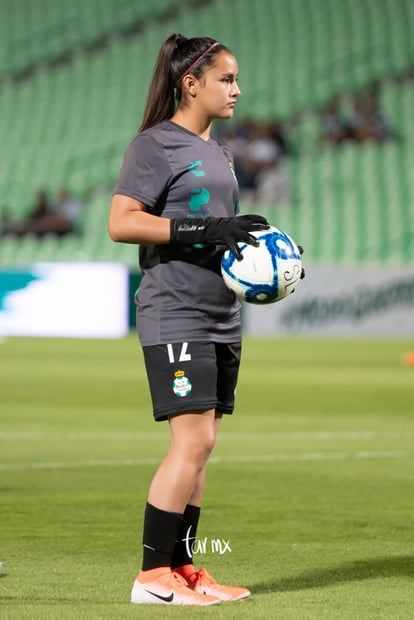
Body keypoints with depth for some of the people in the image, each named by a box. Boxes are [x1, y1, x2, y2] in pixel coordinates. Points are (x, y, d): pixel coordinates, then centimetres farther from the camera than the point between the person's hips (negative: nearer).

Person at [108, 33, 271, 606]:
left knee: (201, 443, 8)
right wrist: (205, 229, -23)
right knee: (193, 439, -14)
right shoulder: (155, 145, -8)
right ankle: (152, 576, -10)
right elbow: (122, 223, -18)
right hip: (175, 315, -9)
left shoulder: (219, 151, 18)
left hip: (223, 314, 9)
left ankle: (181, 567, 13)